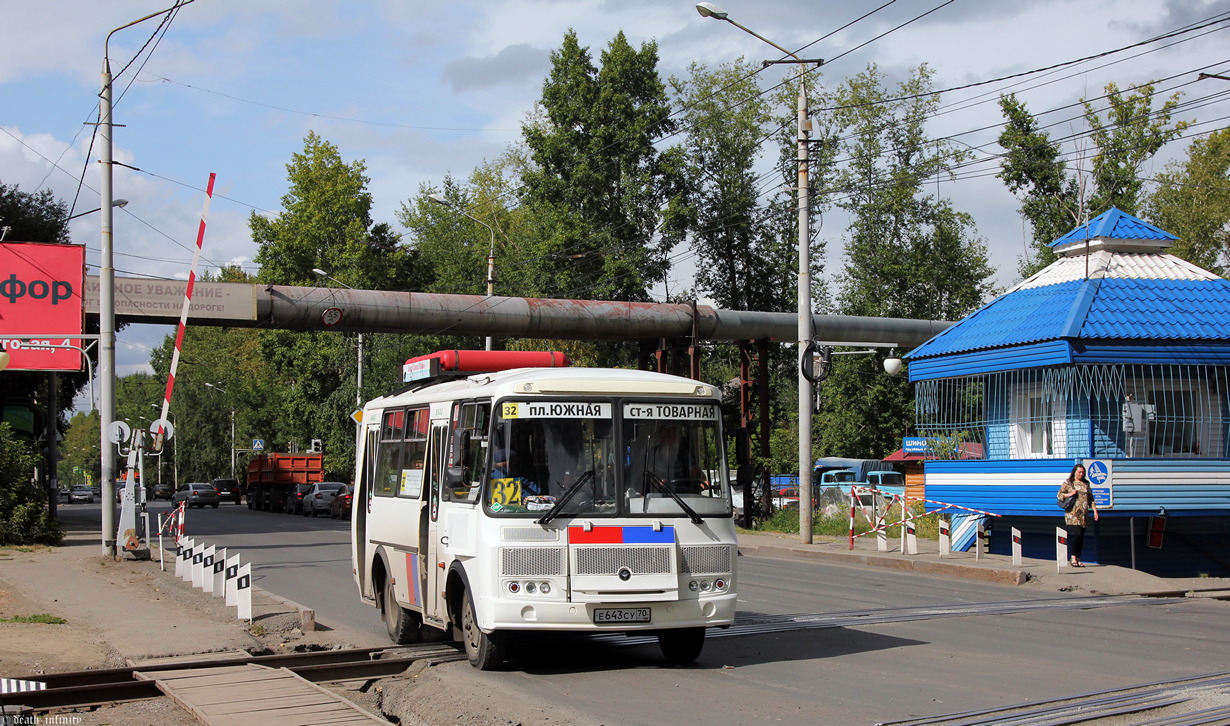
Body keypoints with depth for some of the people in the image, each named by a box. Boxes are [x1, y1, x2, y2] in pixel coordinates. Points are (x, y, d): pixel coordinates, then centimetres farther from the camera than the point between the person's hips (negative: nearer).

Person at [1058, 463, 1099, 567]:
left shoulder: (1086, 484, 15)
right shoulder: (1068, 483, 4)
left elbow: (1090, 499, 17)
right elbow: (1059, 495, 4)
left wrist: (1095, 511, 10)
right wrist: (1070, 494, -11)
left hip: (1083, 514, 5)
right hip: (1072, 514, -5)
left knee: (1081, 536, 3)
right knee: (1076, 534, -17)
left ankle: (1078, 558, 9)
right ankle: (1073, 556, -7)